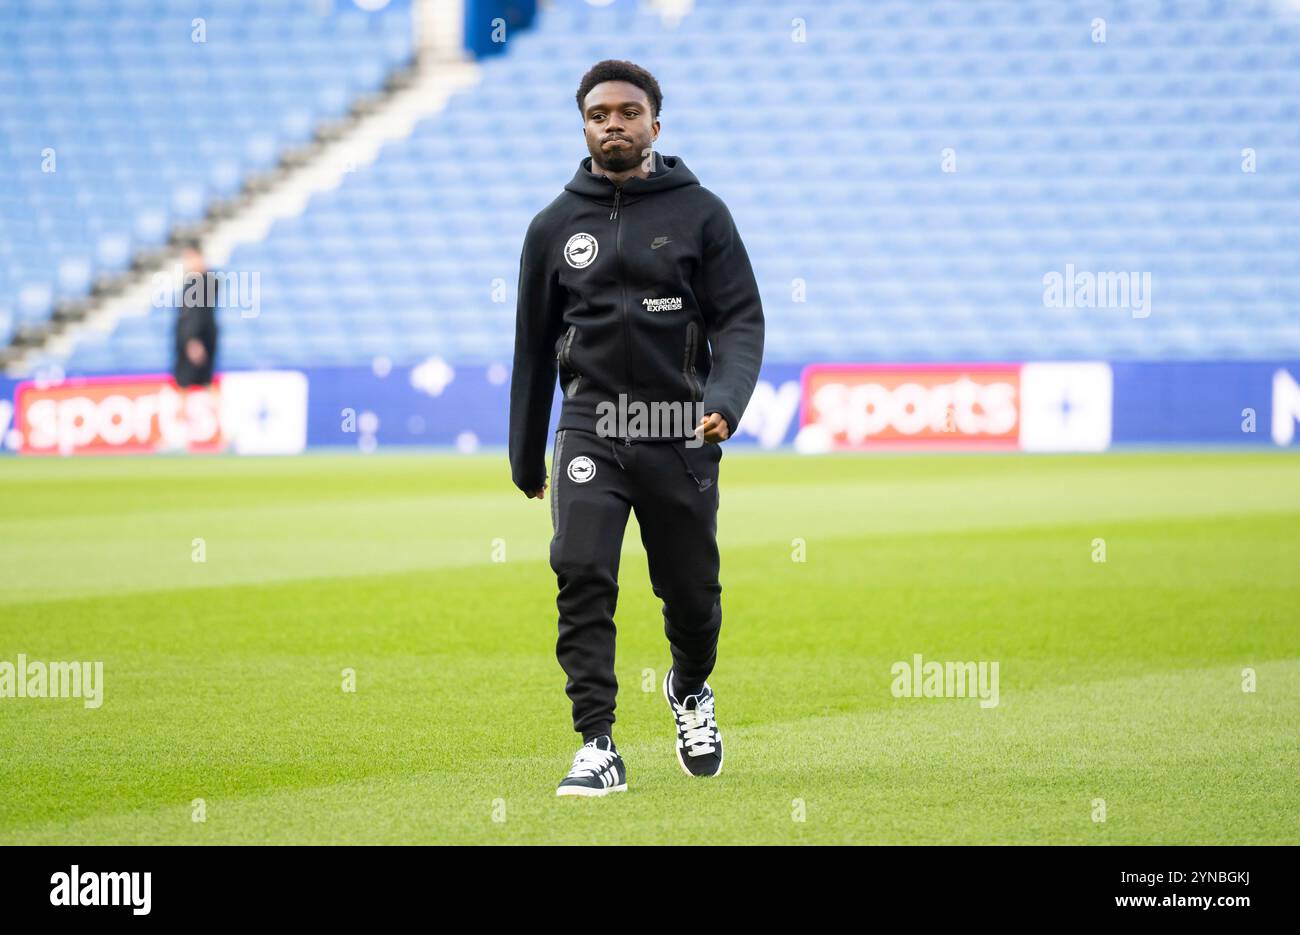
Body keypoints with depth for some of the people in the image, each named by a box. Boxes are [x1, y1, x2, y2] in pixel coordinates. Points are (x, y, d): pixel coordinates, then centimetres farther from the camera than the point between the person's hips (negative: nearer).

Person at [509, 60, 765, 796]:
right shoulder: (556, 226, 8)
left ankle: (690, 689, 41)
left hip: (679, 435, -1)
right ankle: (598, 747, -15)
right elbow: (535, 345, 15)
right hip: (590, 430, 1)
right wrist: (526, 458, 18)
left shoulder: (700, 213, 2)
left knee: (691, 591, 7)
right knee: (581, 570, -19)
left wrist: (726, 400, -21)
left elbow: (741, 320, -2)